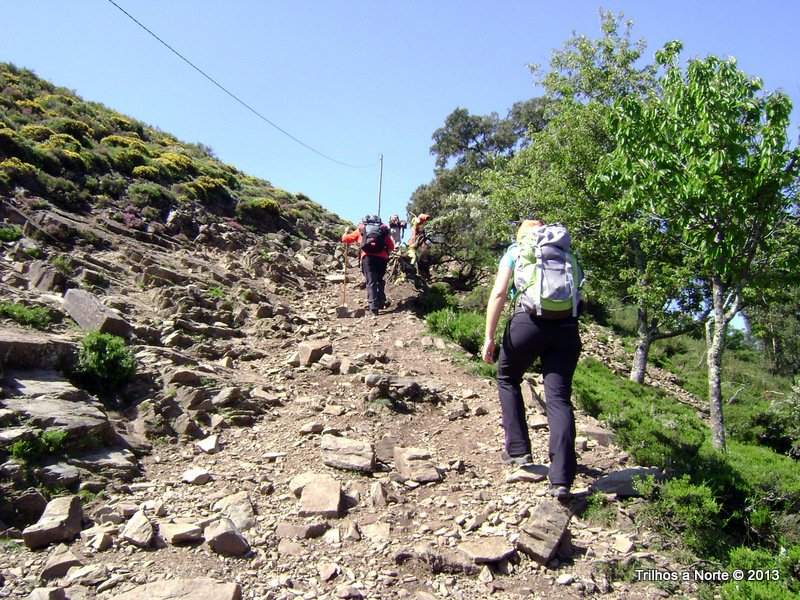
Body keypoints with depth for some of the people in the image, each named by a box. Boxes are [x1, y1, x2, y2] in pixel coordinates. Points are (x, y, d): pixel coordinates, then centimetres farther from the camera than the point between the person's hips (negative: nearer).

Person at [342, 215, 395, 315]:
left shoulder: (361, 229, 22)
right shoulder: (383, 229, 25)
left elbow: (345, 239, 26)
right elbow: (391, 247, 17)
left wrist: (346, 233, 48)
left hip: (367, 256, -1)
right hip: (382, 257, 1)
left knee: (371, 281, -2)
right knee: (380, 279, 21)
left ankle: (373, 305, -12)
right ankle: (381, 300, 6)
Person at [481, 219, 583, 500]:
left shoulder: (516, 251, 14)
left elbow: (498, 293, 1)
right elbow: (577, 294, 15)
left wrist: (489, 337, -2)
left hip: (529, 321, -2)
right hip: (567, 326, 3)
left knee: (507, 379, 22)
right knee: (559, 397, 1)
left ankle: (518, 450, 18)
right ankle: (562, 479, -8)